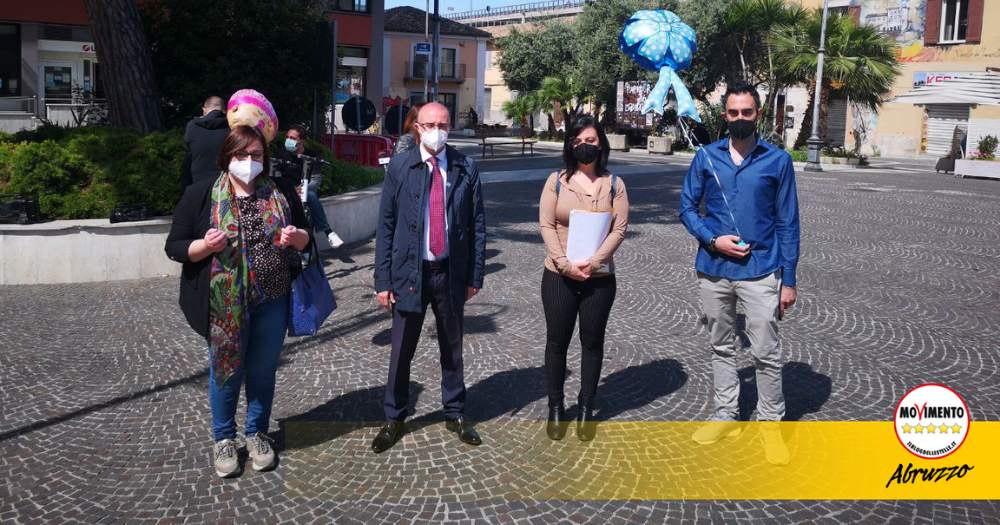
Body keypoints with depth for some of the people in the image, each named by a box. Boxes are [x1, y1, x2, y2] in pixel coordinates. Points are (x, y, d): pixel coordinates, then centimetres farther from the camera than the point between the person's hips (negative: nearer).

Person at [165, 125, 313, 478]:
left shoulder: (281, 192, 4)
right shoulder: (201, 195, -5)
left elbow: (306, 235, 12)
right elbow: (174, 246, -3)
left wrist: (296, 237, -12)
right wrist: (206, 246, -22)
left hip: (272, 300, 2)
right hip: (225, 302, -2)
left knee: (263, 370, 13)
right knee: (227, 370, 9)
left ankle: (257, 432, 34)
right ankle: (224, 438, 30)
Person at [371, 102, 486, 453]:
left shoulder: (466, 168, 0)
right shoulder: (399, 167, -3)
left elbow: (477, 225, 2)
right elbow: (386, 226, -2)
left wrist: (475, 276, 0)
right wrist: (383, 279, -5)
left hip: (451, 272, 1)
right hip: (409, 271, -1)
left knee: (452, 348, 15)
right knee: (401, 351, 8)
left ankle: (455, 414, 32)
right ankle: (394, 420, 25)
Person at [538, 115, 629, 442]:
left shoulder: (614, 184, 3)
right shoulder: (556, 181, 1)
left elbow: (619, 229, -3)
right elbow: (546, 225, -4)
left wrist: (593, 262, -16)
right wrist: (565, 264, -15)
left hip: (600, 277, 1)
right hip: (559, 276, 0)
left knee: (592, 342, 8)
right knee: (557, 340, 7)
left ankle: (586, 408, 21)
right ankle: (555, 407, 20)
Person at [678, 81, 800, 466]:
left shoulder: (778, 161, -1)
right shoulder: (706, 157, 3)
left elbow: (788, 224, 1)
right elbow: (687, 206, 7)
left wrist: (789, 280, -2)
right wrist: (713, 239, -11)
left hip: (760, 272, -2)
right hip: (714, 270, 3)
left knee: (766, 353, -2)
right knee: (721, 347, 13)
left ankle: (771, 424, 13)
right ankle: (726, 416, 27)